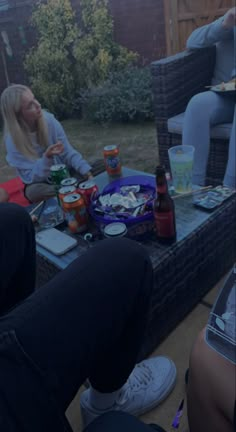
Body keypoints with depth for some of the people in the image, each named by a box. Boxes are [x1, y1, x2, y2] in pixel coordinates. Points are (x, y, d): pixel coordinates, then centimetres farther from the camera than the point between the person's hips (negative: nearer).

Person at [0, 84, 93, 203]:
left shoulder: (49, 120, -14)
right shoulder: (13, 140, -21)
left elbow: (68, 153, -9)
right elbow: (32, 178, -23)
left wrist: (88, 174, -23)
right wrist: (47, 157, -40)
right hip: (41, 183, -2)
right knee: (33, 191, -38)